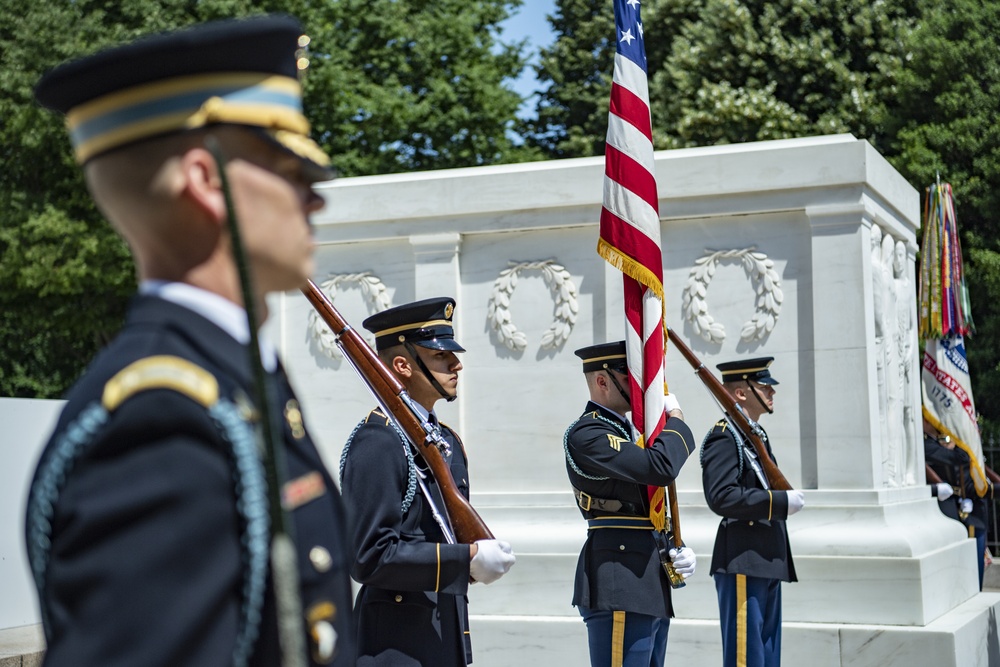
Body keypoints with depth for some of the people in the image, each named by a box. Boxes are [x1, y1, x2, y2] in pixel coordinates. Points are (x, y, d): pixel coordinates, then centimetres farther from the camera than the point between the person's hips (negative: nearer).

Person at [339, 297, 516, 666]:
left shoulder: (449, 441, 14)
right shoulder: (377, 441, -15)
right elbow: (369, 556, -21)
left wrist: (481, 554, -1)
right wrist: (467, 559, -21)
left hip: (447, 636, 9)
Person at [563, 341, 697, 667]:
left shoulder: (628, 432, 20)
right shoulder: (586, 434, -12)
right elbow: (661, 468, -24)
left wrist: (678, 552, 6)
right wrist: (676, 417, -7)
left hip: (651, 584, 10)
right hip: (619, 585, -10)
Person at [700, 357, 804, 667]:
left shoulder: (756, 435, 18)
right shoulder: (724, 437, -13)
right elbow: (721, 497, -25)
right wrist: (781, 501, -21)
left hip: (768, 561, 10)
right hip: (742, 563, -10)